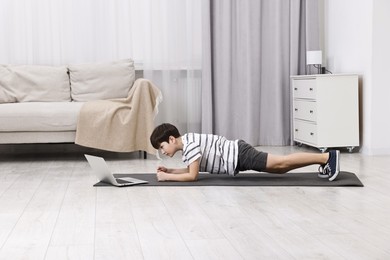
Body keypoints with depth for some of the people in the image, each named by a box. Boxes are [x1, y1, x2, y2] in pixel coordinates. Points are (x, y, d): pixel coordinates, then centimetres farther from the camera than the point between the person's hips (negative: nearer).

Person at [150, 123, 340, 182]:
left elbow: (192, 176, -18)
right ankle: (324, 159, 8)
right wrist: (170, 171, 14)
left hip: (238, 156, -8)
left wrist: (167, 178, -11)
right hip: (235, 156, 8)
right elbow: (191, 168, 25)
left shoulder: (189, 144, -15)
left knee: (280, 163, -13)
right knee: (280, 168, 7)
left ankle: (327, 157, -15)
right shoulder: (186, 144, 14)